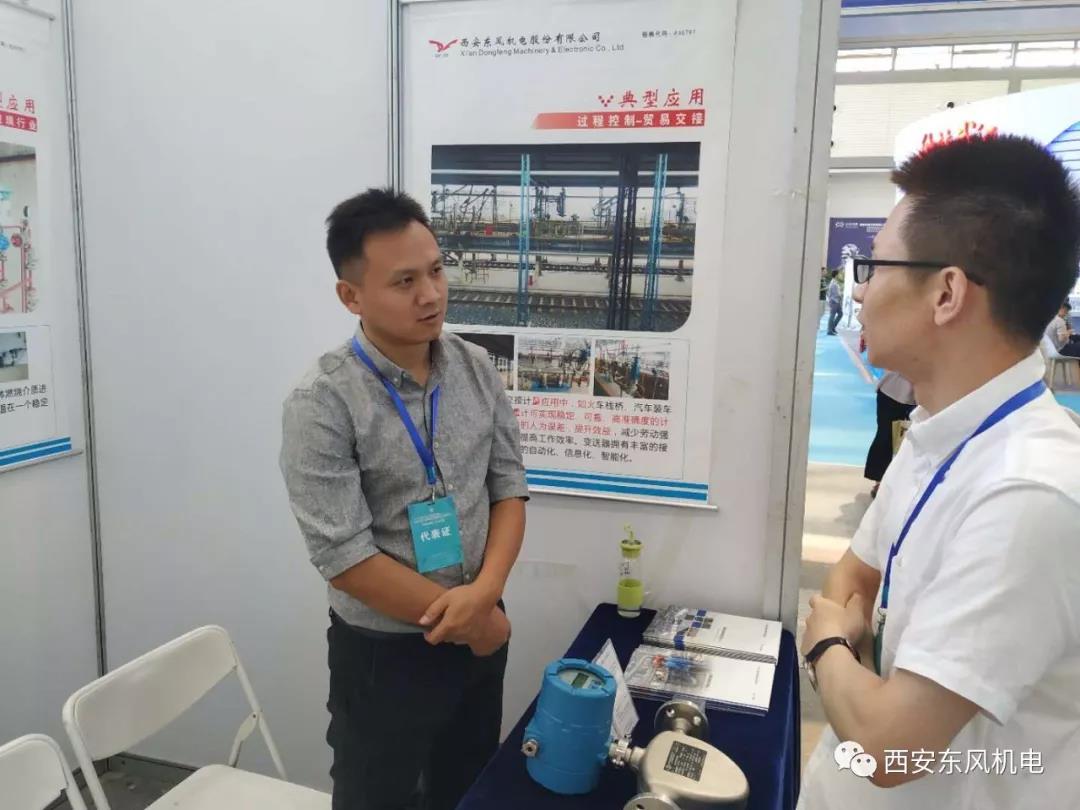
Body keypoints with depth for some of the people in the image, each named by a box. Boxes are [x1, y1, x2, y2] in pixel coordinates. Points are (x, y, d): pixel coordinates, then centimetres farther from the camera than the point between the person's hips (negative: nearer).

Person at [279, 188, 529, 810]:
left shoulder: (477, 369, -4)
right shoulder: (322, 404, -20)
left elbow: (510, 488, 0)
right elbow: (344, 557, -22)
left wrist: (486, 592, -17)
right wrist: (469, 621, -15)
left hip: (482, 630, 5)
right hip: (385, 650, -4)